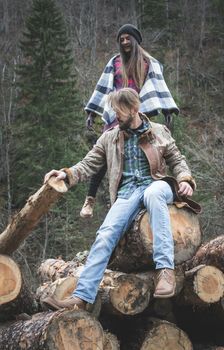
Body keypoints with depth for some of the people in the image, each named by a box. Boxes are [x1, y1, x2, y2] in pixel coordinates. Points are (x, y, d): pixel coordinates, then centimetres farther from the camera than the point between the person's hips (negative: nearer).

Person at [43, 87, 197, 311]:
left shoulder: (159, 132, 13)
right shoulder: (109, 138, 15)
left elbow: (177, 160, 17)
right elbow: (89, 165, 11)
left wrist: (185, 180, -4)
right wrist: (67, 174, -8)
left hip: (155, 185, -2)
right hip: (127, 192, 2)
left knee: (153, 193, -41)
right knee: (106, 234, -24)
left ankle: (165, 269, -45)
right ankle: (81, 296, -28)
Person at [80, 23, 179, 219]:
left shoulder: (148, 63, 7)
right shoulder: (115, 62, 12)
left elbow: (158, 86, -1)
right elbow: (104, 87, 12)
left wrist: (167, 110, -14)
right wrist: (92, 113, 7)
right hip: (115, 115, 1)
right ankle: (90, 199, -5)